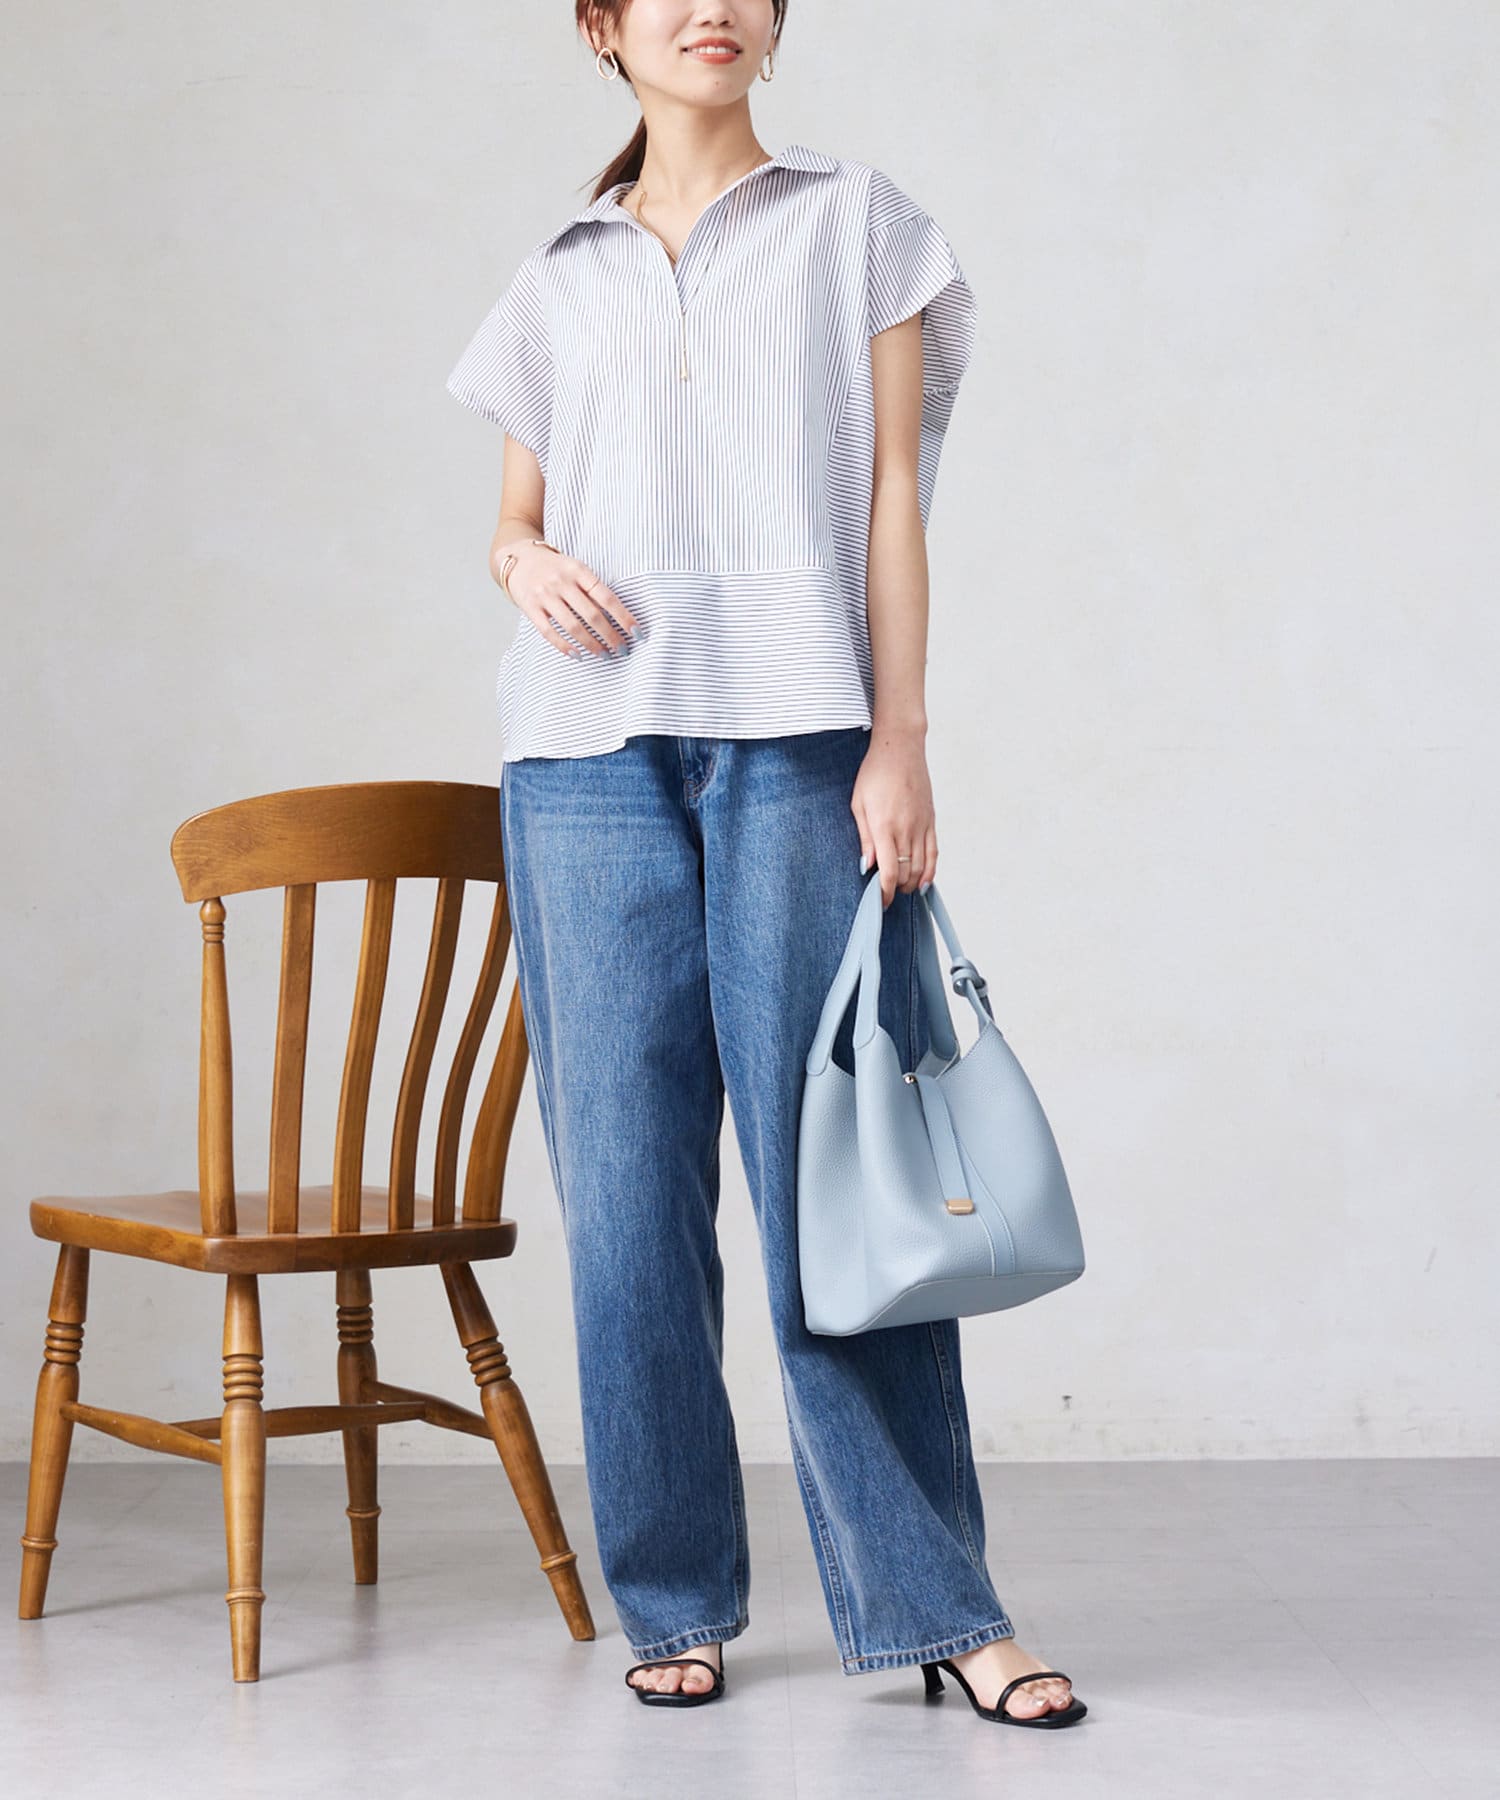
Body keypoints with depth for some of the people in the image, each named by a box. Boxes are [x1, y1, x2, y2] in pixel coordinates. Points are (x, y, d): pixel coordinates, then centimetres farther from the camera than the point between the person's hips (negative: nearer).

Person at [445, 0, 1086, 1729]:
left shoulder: (857, 223, 13)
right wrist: (528, 563, -4)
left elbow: (893, 490, 5)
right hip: (593, 746, 3)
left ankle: (928, 1601, 2)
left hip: (796, 732, -2)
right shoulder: (557, 283, 19)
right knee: (626, 1176, 0)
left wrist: (899, 739, -4)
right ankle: (675, 1599, 11)